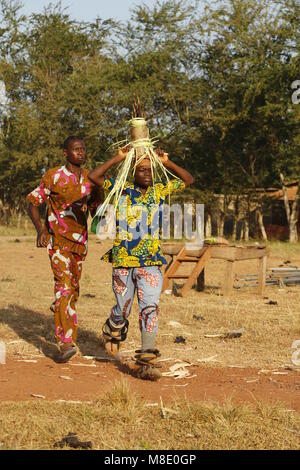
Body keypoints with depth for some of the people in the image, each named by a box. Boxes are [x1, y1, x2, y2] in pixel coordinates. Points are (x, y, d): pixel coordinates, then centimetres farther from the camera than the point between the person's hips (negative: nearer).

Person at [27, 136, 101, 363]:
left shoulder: (90, 179, 6)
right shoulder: (53, 176, -7)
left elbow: (96, 208, 16)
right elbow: (33, 202, -3)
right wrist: (41, 229, -18)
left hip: (80, 240, 5)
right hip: (58, 239, -5)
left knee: (74, 287, 15)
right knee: (64, 284, -18)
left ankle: (67, 334, 36)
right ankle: (66, 342, -25)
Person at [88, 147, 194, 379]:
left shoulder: (160, 190, 8)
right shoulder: (122, 189, 1)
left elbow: (188, 179, 10)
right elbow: (93, 177, -6)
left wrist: (167, 162, 0)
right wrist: (117, 159, -8)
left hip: (151, 263, 1)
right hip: (123, 261, -1)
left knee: (150, 308, -11)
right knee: (123, 309, 11)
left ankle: (147, 361, -13)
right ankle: (112, 333, 45)